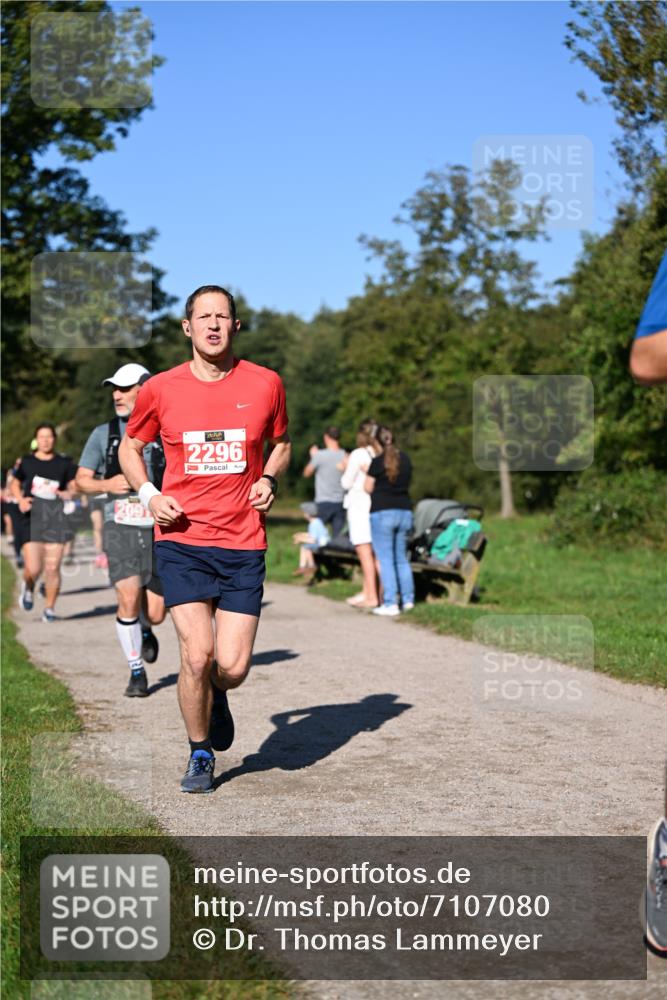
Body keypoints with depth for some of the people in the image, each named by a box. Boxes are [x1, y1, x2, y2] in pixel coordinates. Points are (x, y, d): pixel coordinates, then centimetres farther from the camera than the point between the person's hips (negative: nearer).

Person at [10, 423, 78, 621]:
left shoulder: (63, 463, 4)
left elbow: (74, 485, 8)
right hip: (31, 518, 0)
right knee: (33, 569, -9)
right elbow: (15, 483, 18)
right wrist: (20, 499, 0)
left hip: (55, 518, 0)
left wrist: (69, 492, -15)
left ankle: (49, 608, 13)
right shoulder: (27, 462, 6)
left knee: (52, 568, -3)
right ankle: (28, 587, 26)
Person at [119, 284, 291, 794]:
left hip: (243, 543, 1)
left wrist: (269, 479, -1)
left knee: (233, 667, -4)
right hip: (182, 541, -1)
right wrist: (149, 494, -2)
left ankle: (216, 695, 35)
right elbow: (131, 447, 16)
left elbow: (281, 443, 19)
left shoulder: (265, 384, 2)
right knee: (197, 655, -12)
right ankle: (200, 755, 13)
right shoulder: (160, 389, 0)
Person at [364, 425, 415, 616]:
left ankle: (390, 604, -6)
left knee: (385, 559, -3)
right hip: (404, 511, 6)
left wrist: (367, 474, 14)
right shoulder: (405, 460, 8)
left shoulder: (378, 462, -9)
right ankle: (408, 599, 19)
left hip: (382, 512, -6)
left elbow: (368, 488, -5)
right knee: (401, 558, 17)